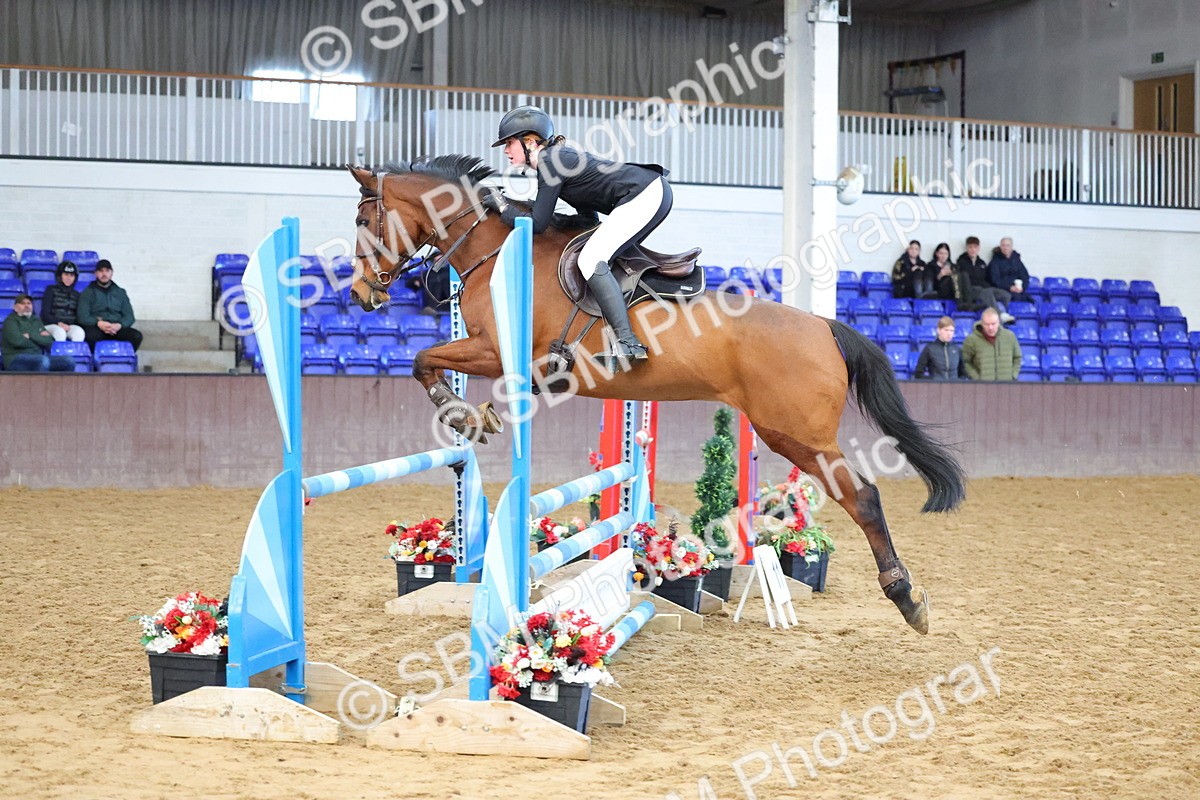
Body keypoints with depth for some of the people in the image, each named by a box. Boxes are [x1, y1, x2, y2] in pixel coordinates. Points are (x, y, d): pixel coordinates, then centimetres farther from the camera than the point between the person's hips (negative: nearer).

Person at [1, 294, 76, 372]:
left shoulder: (36, 321, 22)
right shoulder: (11, 320, 5)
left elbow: (50, 342, 9)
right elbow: (17, 341, -15)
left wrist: (31, 335, -4)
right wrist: (38, 337, 1)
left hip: (37, 358, 7)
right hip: (16, 359, -7)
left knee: (69, 361, -14)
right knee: (43, 360, -37)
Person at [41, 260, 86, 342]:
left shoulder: (77, 295, 21)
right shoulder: (51, 290, 10)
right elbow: (45, 314, 1)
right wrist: (59, 323, -17)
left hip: (71, 325, 3)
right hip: (51, 325, -2)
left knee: (79, 332, -33)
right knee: (60, 332, -38)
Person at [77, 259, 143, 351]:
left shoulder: (120, 293, 21)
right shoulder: (88, 292, 13)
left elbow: (129, 316, 12)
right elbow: (82, 317, 1)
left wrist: (119, 325, -11)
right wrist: (98, 323, -18)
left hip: (117, 329, 2)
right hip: (96, 328, -2)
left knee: (136, 336, -28)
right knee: (90, 335, -39)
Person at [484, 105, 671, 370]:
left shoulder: (550, 162, -9)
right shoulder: (559, 156, 20)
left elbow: (537, 225, -9)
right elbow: (589, 213, 26)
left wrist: (503, 208, 3)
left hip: (643, 196, -11)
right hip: (655, 190, 11)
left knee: (591, 260, -17)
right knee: (603, 257, 23)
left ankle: (628, 343, -25)